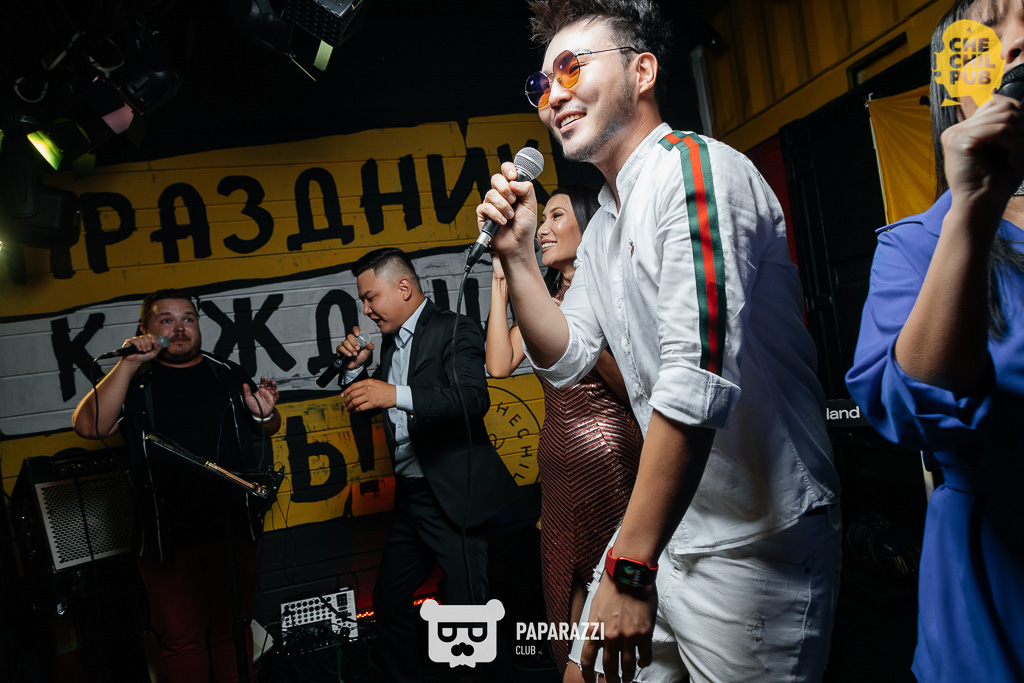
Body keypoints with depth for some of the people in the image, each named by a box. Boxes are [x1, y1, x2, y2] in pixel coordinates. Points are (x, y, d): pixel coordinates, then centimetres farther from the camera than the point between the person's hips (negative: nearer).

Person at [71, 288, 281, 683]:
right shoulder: (134, 382, 3)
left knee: (233, 630, 13)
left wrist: (264, 415, -10)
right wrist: (129, 365, -16)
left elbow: (269, 429, 14)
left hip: (234, 528, 2)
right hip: (167, 536, -1)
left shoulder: (228, 374, 9)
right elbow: (89, 426, -13)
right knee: (181, 639, 6)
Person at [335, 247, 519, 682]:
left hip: (454, 497, -8)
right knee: (388, 600, 18)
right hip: (410, 495, 9)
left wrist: (396, 395, -35)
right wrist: (356, 367, 3)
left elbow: (474, 398, -26)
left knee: (466, 607, -2)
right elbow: (363, 408, 21)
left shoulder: (453, 330, -10)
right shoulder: (391, 343, 14)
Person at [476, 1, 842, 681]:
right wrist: (517, 254, 2)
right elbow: (566, 358, 13)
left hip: (753, 543, -8)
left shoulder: (696, 170, -18)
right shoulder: (604, 224, 11)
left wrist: (630, 564, -27)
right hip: (667, 522, 9)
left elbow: (698, 381, -29)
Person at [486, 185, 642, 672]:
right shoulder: (545, 298, 13)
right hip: (558, 465, 7)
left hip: (605, 458, -6)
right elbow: (500, 365, -2)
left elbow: (634, 387, -13)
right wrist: (501, 282, 1)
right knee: (568, 603, 16)